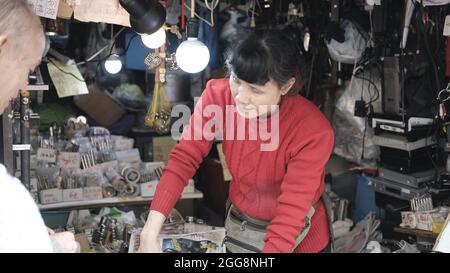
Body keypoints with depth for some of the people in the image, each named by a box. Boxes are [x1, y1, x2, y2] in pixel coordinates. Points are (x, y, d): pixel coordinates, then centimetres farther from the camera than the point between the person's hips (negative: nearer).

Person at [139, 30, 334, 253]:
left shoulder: (313, 132, -31)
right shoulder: (218, 95, -21)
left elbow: (291, 213, -32)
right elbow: (184, 158, -21)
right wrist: (150, 233, -30)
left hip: (297, 238, -3)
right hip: (239, 225, 3)